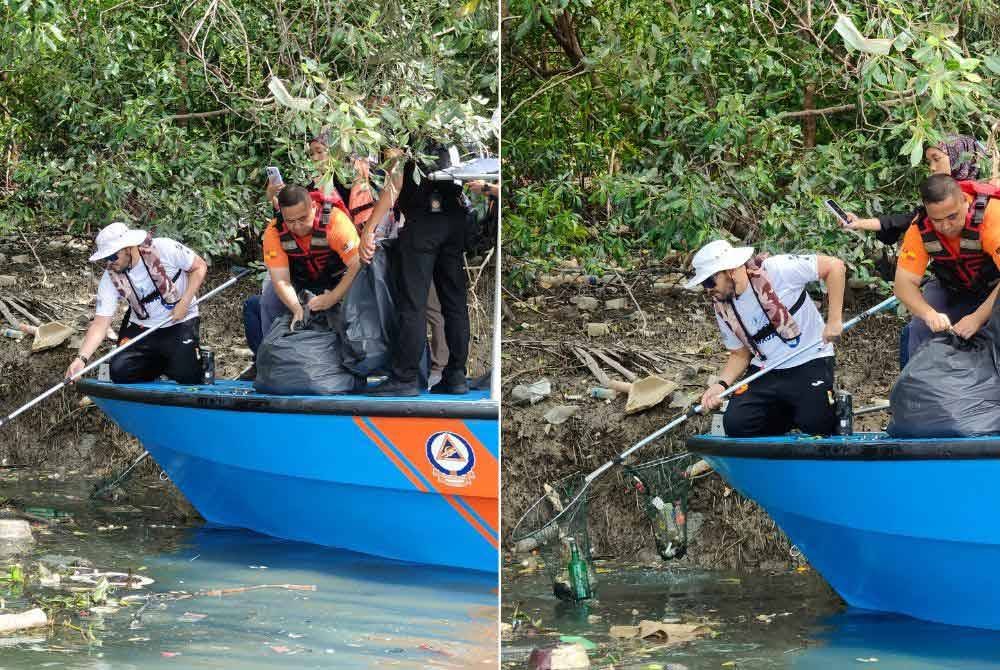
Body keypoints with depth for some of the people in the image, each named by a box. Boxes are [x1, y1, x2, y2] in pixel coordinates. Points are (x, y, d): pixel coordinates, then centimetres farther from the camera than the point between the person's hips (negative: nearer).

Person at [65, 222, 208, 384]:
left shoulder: (164, 248, -22)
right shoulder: (110, 279, -13)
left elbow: (199, 267, -9)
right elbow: (99, 323, -15)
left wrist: (184, 303, -20)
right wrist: (82, 358, -31)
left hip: (180, 323, -3)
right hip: (142, 327, 3)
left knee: (186, 377, -18)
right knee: (120, 372, -13)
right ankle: (161, 361, 15)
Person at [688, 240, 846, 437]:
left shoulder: (774, 270, -17)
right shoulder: (722, 308, 3)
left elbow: (834, 265, -17)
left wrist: (834, 321, -18)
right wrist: (721, 384, -7)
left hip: (810, 362, -5)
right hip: (765, 373, 5)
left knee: (815, 426, -23)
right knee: (735, 425, -14)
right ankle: (792, 414, 13)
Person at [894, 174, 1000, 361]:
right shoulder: (920, 228, -21)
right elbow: (905, 283, -21)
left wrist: (978, 317, -43)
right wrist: (929, 314, -39)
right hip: (950, 289, 3)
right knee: (920, 329, -17)